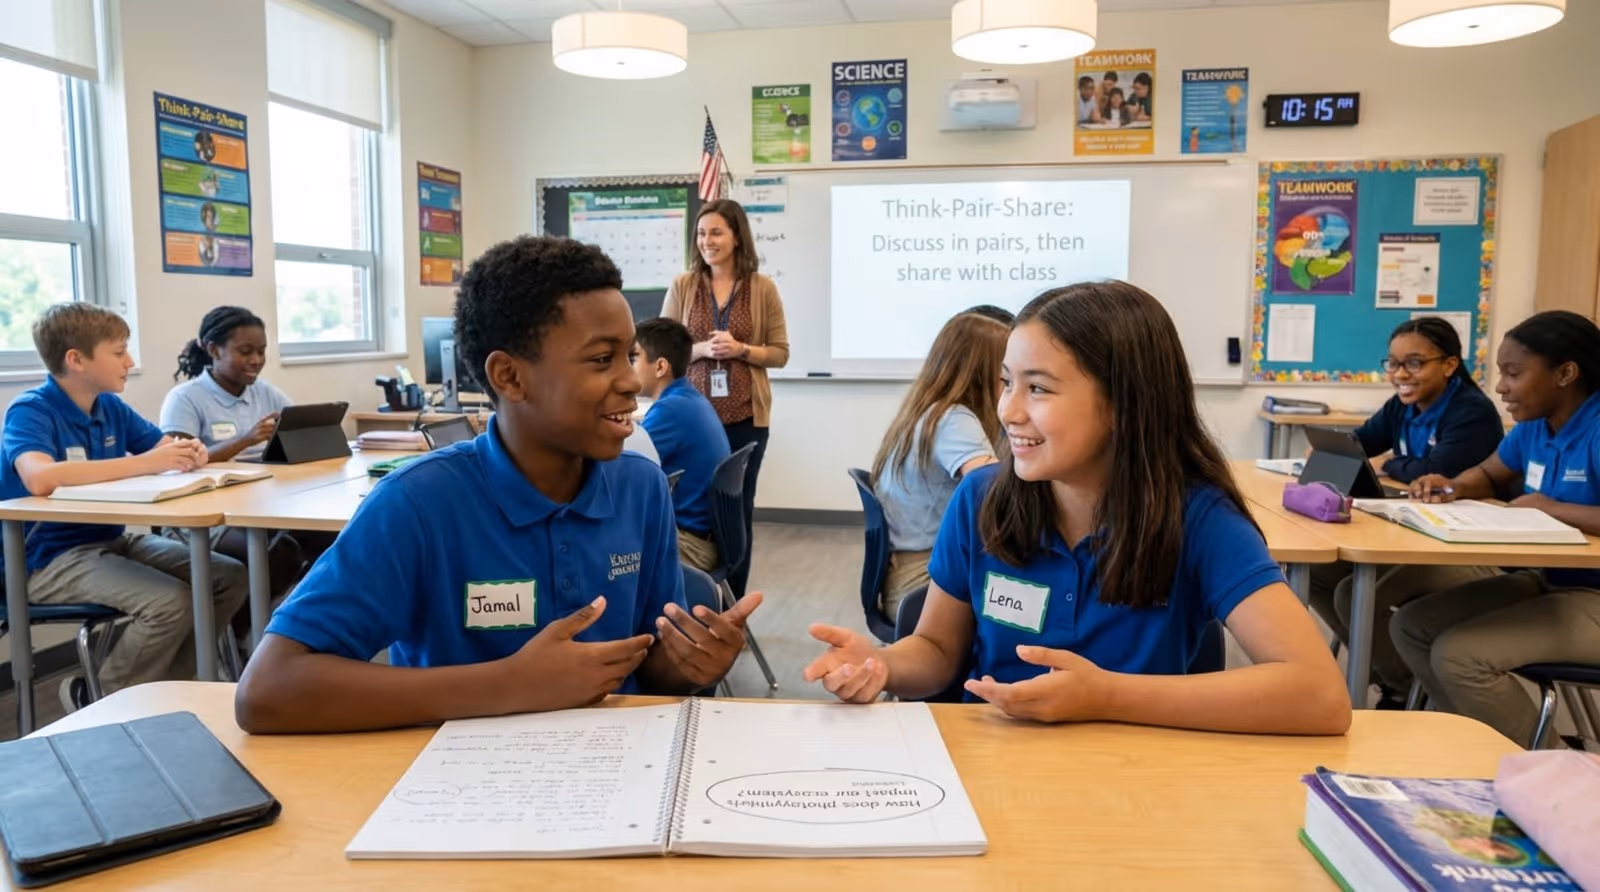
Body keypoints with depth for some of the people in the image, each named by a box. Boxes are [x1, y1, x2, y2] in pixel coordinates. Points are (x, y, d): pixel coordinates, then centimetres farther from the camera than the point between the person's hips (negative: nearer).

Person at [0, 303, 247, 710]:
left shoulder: (111, 407, 6)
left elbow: (167, 447, 15)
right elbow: (39, 478, -36)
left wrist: (191, 451, -11)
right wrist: (143, 463, -35)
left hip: (112, 540, 8)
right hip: (51, 558, -8)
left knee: (230, 578, -3)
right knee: (172, 601, -28)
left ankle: (166, 687, 10)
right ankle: (95, 698, -2)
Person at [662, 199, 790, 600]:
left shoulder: (762, 288, 1)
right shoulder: (682, 285, 2)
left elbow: (780, 353, 3)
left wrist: (741, 349, -14)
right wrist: (701, 349, -14)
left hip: (746, 416, 0)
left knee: (739, 508, 7)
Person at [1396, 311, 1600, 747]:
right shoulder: (1533, 426, 4)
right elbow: (1490, 475, 23)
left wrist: (1554, 508, -23)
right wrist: (1454, 488, 1)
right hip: (1546, 580, 9)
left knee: (1459, 655, -23)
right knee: (1410, 626, 2)